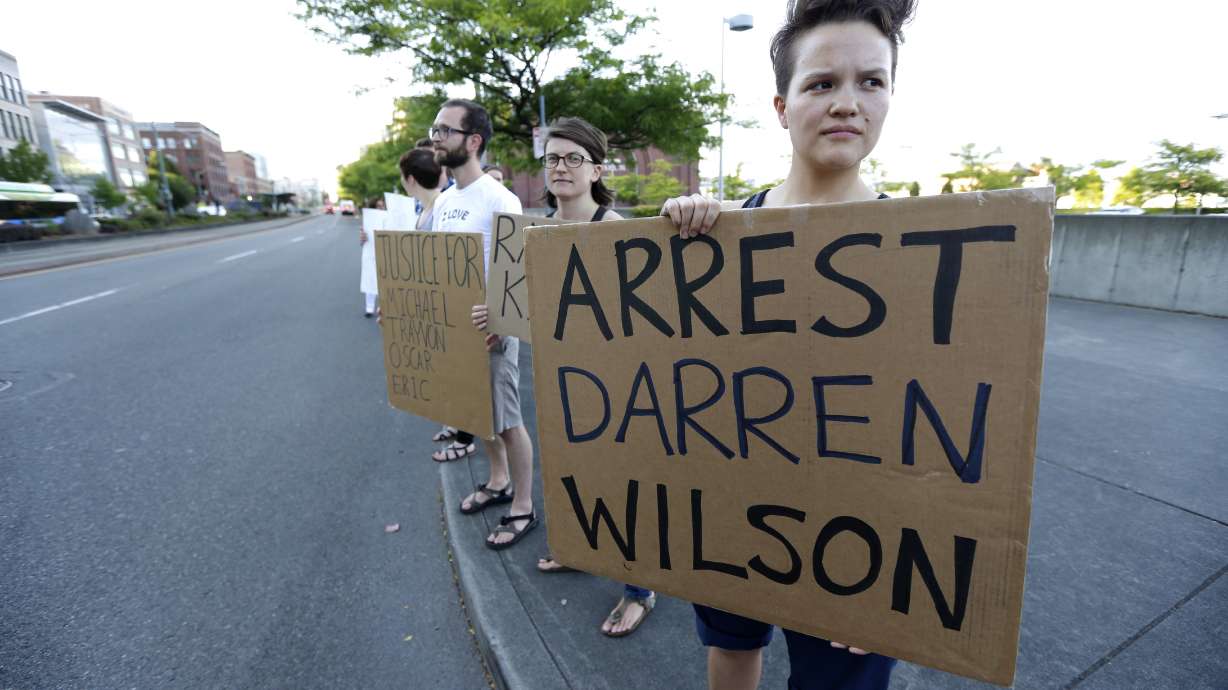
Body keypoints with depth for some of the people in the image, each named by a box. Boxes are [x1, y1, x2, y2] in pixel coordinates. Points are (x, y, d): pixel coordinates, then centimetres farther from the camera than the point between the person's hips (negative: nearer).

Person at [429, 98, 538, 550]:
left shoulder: (500, 200, -15)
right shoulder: (444, 200, 11)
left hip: (491, 330, -8)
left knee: (506, 421, 1)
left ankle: (523, 508, 18)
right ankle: (499, 481, 40)